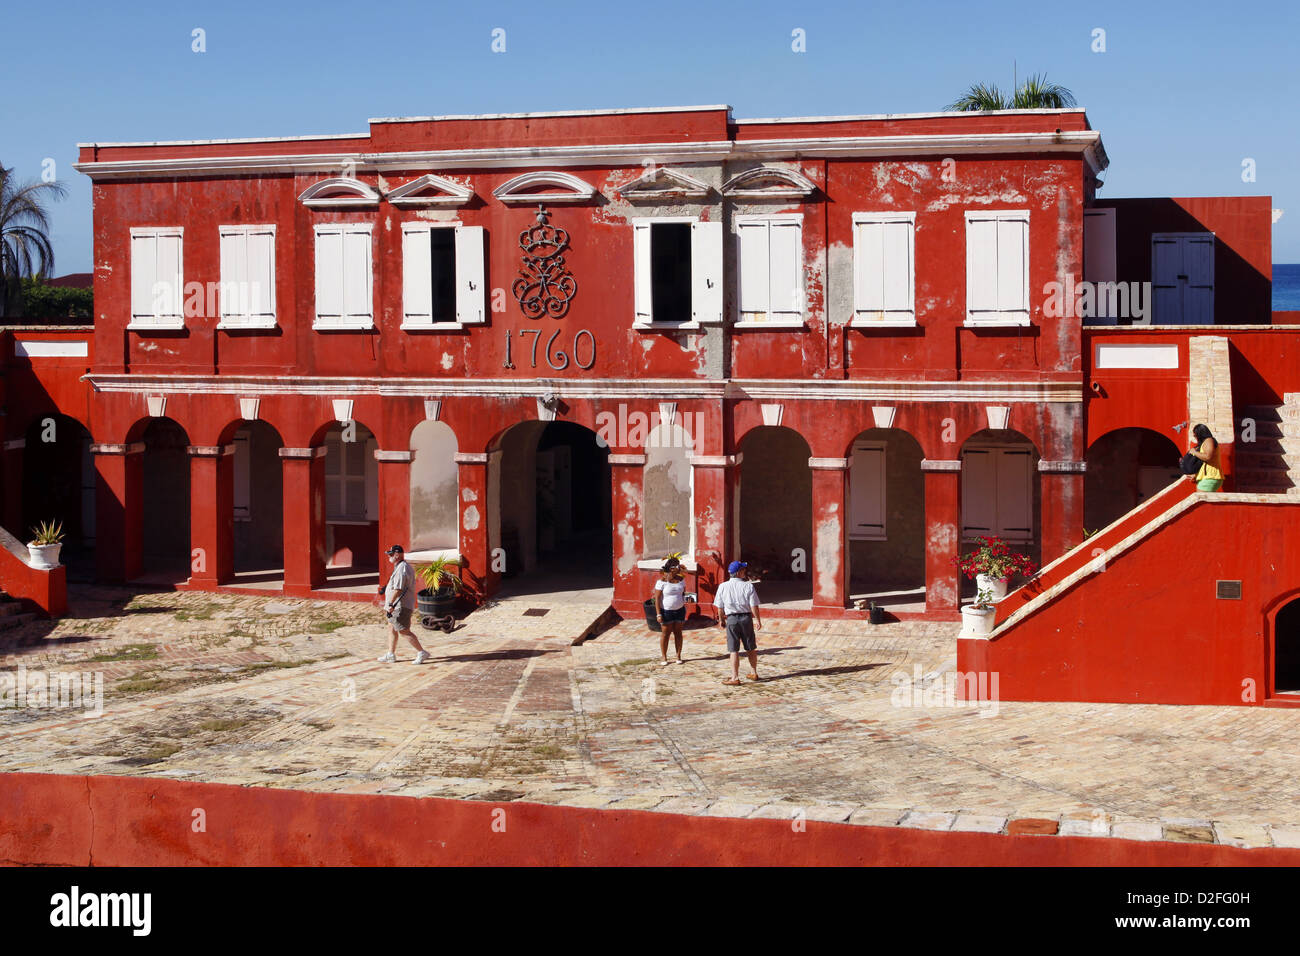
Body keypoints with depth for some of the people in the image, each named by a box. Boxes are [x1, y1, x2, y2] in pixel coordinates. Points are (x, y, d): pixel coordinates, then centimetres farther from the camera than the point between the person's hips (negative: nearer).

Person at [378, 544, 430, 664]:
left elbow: (398, 589, -26)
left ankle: (421, 653, -4)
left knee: (404, 631, -7)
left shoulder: (401, 569, -20)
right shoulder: (406, 567, 15)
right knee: (391, 627, 16)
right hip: (399, 606, 11)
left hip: (400, 606, -11)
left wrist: (390, 604, -22)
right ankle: (391, 655, 23)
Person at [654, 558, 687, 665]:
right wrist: (658, 614, -16)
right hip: (666, 611, -4)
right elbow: (657, 598, -12)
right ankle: (664, 658, 12)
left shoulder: (681, 579, 2)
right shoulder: (662, 581, -13)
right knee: (666, 633, 3)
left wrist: (684, 610, 13)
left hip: (679, 610, 4)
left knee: (678, 632, 8)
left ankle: (678, 656, 16)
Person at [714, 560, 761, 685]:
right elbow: (754, 606, -6)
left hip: (731, 619, 0)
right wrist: (757, 620, 4)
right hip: (746, 618, 0)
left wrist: (721, 620, 16)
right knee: (751, 648, 15)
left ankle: (735, 678, -1)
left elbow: (720, 607, 3)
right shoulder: (748, 586, -5)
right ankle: (754, 673, 28)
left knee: (734, 650, 1)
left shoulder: (723, 586, -2)